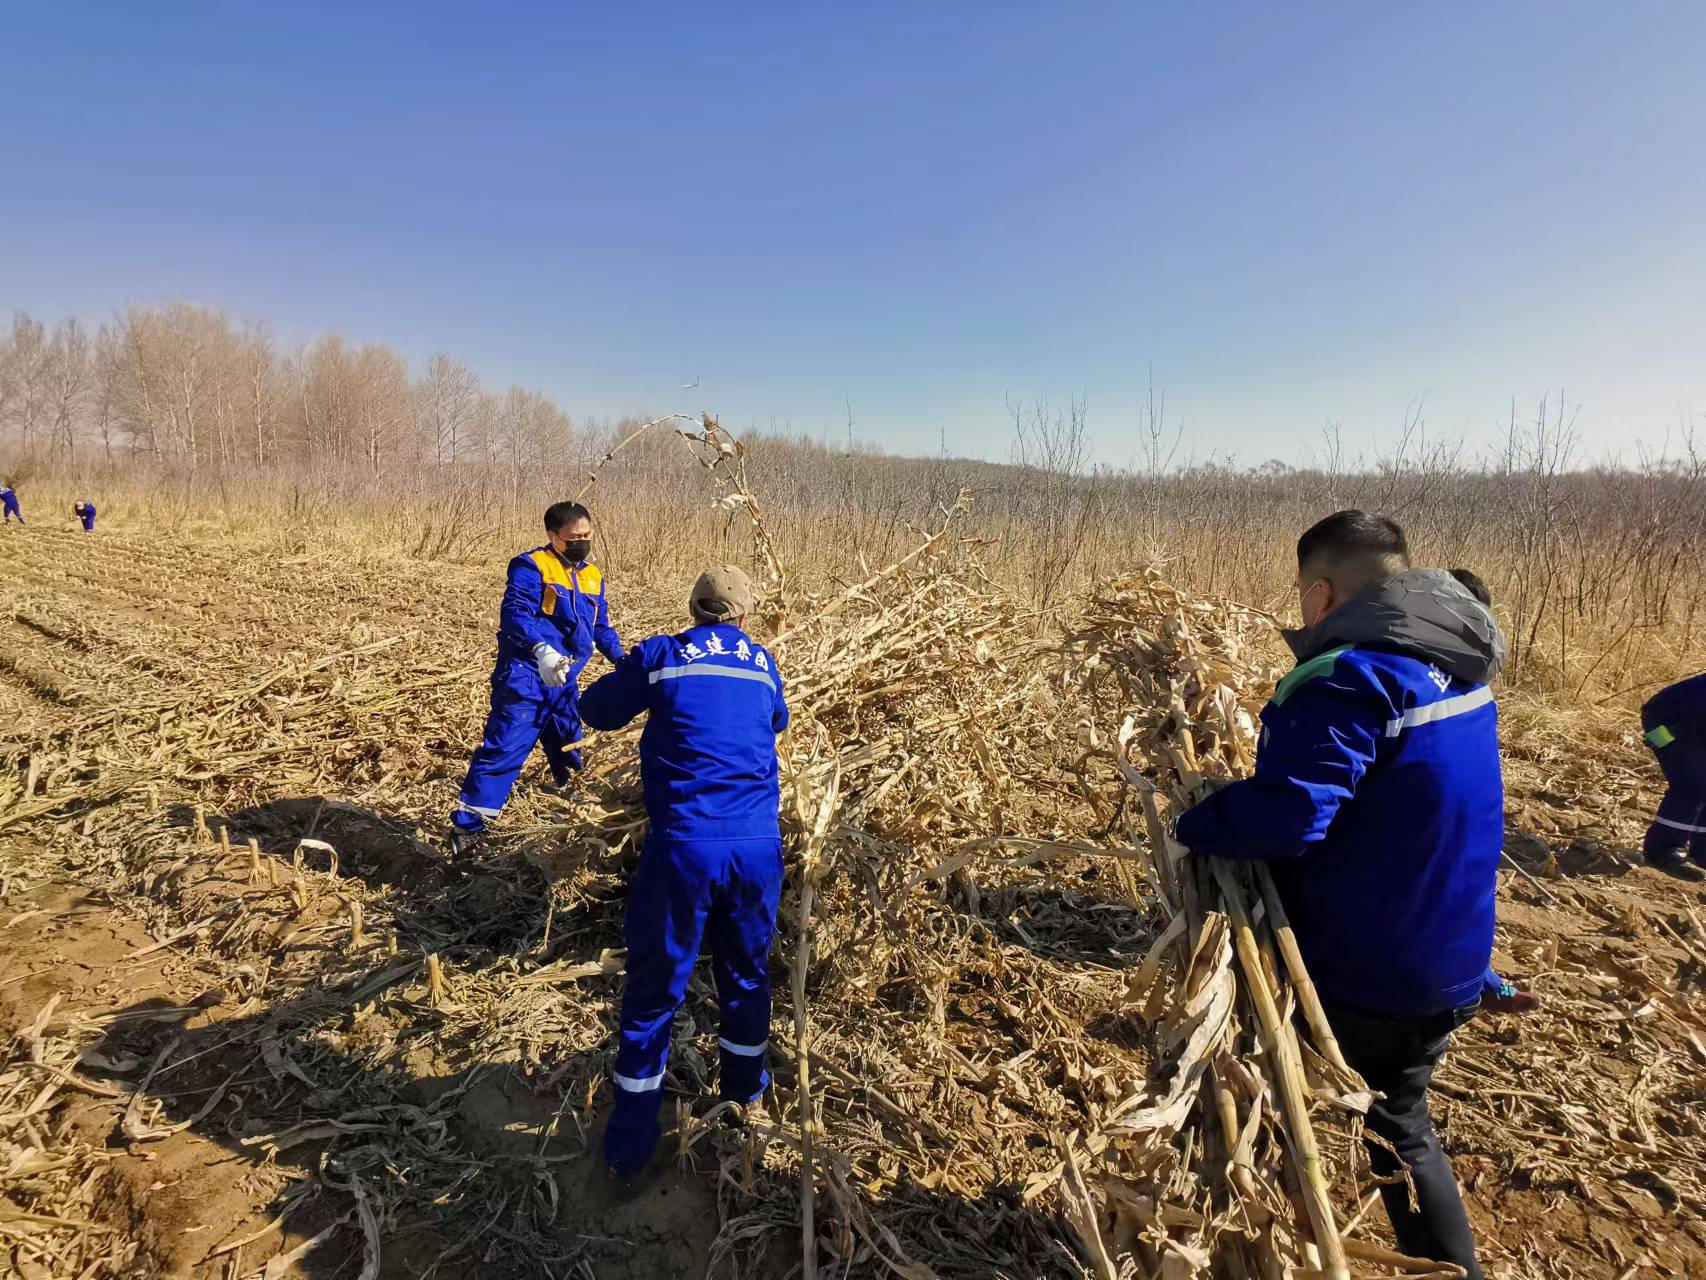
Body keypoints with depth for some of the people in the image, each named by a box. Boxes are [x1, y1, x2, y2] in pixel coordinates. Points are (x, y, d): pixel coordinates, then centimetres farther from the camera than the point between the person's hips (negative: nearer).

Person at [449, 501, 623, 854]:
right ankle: (466, 825, -6)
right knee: (504, 748, -12)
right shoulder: (530, 567, -10)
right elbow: (516, 614, -22)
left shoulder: (593, 576, 13)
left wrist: (622, 660, 5)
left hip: (563, 679, 7)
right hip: (526, 674, -7)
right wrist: (541, 650, -39)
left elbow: (601, 627, 20)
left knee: (568, 744, 23)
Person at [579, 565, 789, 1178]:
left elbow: (596, 710, 14)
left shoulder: (660, 655, 0)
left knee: (655, 985, 11)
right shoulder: (763, 663, 10)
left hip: (682, 845, -3)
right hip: (758, 845, 3)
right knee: (746, 972, 23)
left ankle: (631, 1139, 22)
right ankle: (743, 1089, 44)